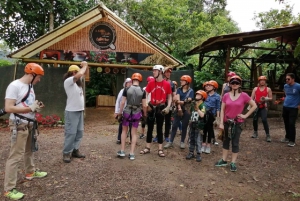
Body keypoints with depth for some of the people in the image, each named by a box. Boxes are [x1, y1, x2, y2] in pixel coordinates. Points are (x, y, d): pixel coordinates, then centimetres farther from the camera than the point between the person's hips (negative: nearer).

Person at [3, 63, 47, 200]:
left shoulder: (30, 86, 10)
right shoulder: (14, 86, -17)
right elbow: (8, 108, -23)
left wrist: (36, 106, 0)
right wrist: (31, 108, -22)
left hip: (29, 123, 9)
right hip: (19, 125, -9)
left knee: (29, 150, 23)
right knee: (15, 156, -5)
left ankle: (30, 172, 42)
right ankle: (9, 189, 3)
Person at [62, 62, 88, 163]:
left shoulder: (77, 81, 15)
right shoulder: (68, 81, -11)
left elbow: (82, 74, 27)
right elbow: (80, 74, -26)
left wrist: (85, 66, 8)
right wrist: (84, 66, -9)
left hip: (79, 111, 9)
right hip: (71, 111, -9)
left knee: (79, 132, 11)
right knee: (71, 133, -5)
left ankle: (75, 150, 20)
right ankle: (66, 153, 5)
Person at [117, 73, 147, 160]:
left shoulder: (127, 89, -5)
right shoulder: (142, 91, -4)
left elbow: (122, 102, -5)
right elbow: (144, 105, -3)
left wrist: (120, 112, 6)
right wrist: (145, 114, 12)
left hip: (127, 112, 0)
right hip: (137, 113, 1)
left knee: (124, 131, 18)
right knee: (134, 133, 11)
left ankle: (122, 151, 22)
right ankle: (132, 153, 13)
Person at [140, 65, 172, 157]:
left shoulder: (167, 84, -5)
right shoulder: (151, 83, -2)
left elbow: (169, 97, 3)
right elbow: (145, 95, 2)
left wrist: (168, 107, -9)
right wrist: (146, 105, -11)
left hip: (161, 108, -1)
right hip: (151, 107, 1)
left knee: (159, 128, 8)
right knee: (150, 128, 9)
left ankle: (160, 149, 16)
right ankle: (147, 148, 21)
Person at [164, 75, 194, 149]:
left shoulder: (191, 91, -2)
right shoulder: (179, 89, 7)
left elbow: (188, 100, -13)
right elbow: (177, 99, -6)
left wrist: (180, 102, -20)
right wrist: (179, 108, -19)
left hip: (186, 111, -2)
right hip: (178, 110, 3)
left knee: (184, 126, 6)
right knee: (174, 126, 2)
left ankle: (182, 142, 19)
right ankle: (170, 142, 8)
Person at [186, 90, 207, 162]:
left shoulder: (203, 105, -12)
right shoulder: (193, 104, 8)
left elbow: (202, 115, -25)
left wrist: (197, 108, -31)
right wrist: (190, 120, 12)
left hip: (199, 125, -6)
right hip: (192, 124, 7)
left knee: (198, 141, -1)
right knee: (191, 139, 13)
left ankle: (198, 154, 8)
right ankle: (191, 153, 23)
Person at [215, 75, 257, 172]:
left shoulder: (244, 95, -8)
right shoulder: (226, 96, -2)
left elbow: (254, 106, 0)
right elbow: (222, 110, -1)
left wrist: (246, 115, -6)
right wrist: (221, 123, -6)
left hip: (237, 122, -2)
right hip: (227, 122, 3)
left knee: (235, 142, 5)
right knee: (226, 140, 14)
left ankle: (233, 163, 16)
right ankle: (224, 160, 27)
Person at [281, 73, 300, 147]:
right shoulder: (285, 86, 5)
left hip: (293, 108, -6)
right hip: (285, 107, 6)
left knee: (291, 124, -8)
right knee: (286, 124, 14)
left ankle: (292, 140, 0)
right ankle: (287, 137, 29)